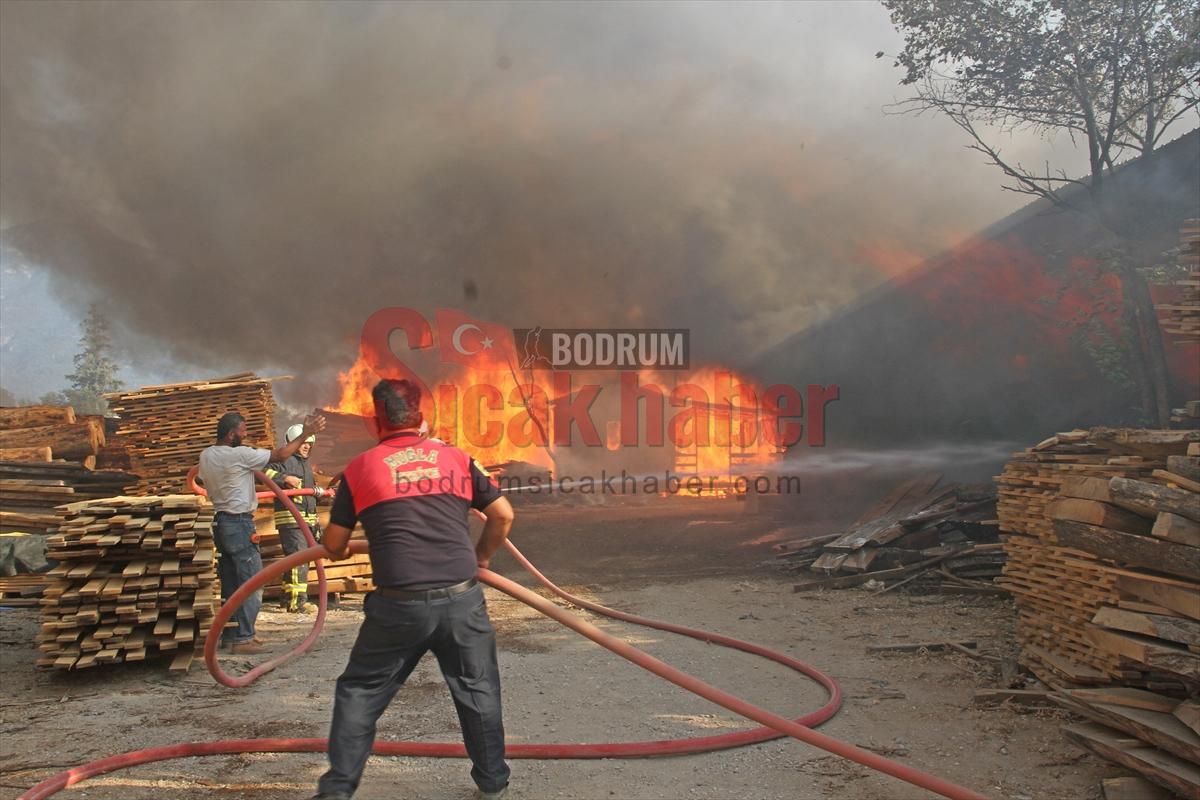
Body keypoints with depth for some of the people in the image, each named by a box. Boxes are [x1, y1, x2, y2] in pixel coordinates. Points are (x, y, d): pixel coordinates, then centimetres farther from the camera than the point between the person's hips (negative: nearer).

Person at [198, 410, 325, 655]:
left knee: (230, 584, 14)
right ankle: (243, 639, -4)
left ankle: (230, 635, 19)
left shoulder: (205, 456, 8)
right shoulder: (239, 455, -16)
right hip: (239, 524, -9)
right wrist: (306, 434, -8)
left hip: (220, 522, 9)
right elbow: (281, 454, -15)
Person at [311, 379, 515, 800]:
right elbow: (503, 515, 9)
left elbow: (333, 544, 10)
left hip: (399, 605, -1)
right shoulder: (457, 458, 8)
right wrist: (481, 557, 25)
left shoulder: (360, 468, 4)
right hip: (462, 598, 1)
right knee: (478, 691, 17)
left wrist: (341, 552, 33)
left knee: (360, 691, 17)